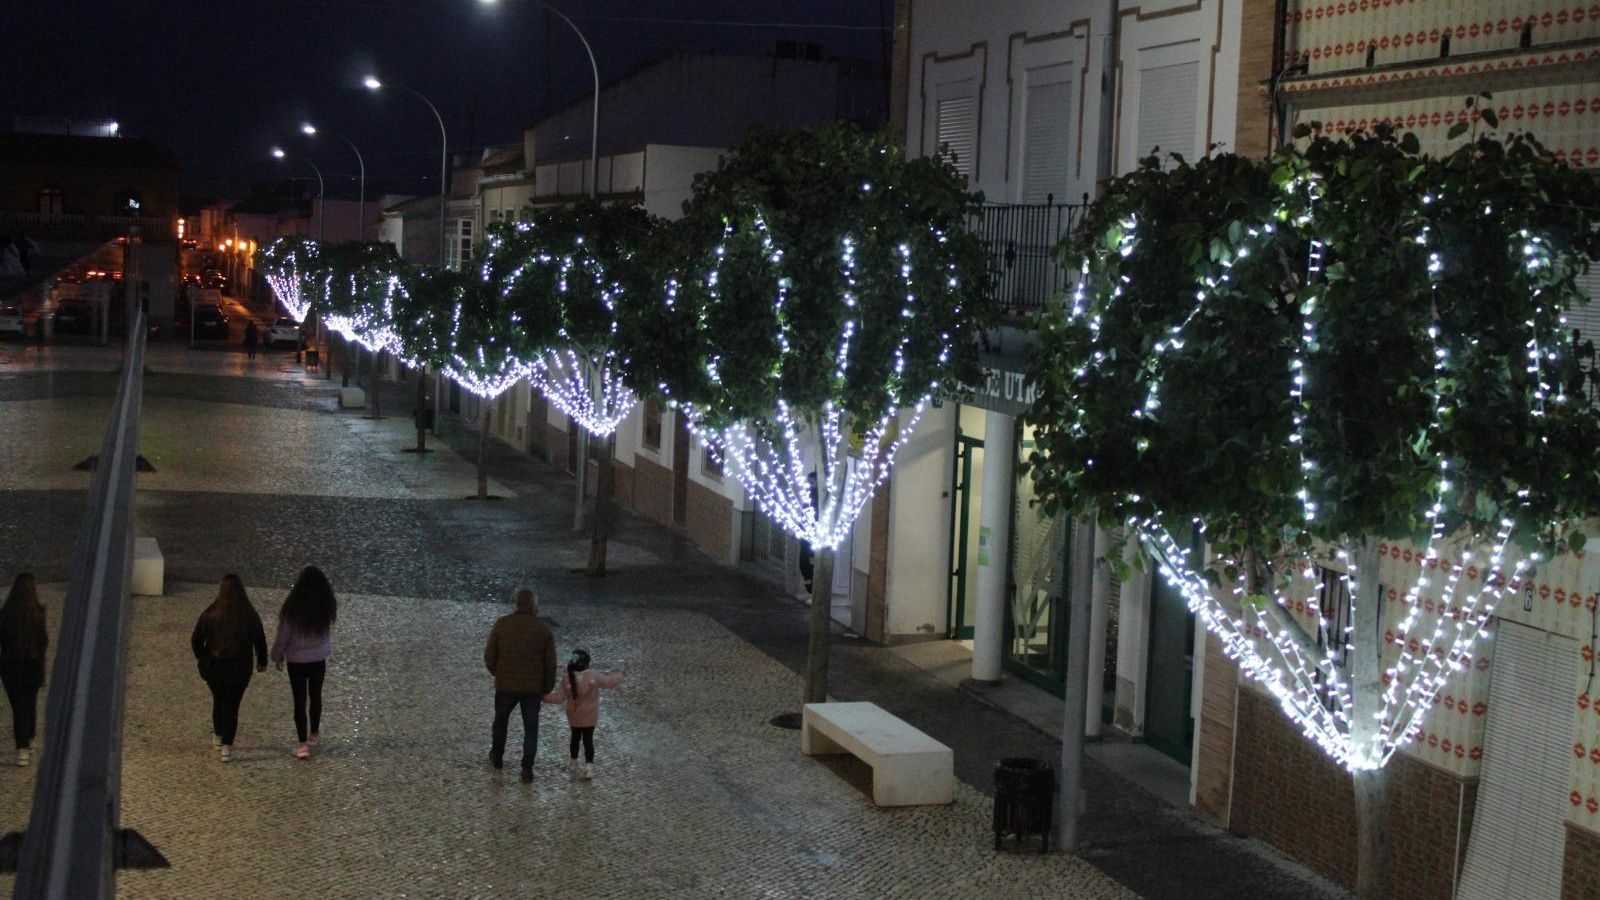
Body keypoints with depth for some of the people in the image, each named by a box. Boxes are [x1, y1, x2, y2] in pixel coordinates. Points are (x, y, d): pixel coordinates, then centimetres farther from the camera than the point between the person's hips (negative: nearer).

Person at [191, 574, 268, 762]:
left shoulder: (210, 614, -11)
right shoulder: (250, 615, -11)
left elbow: (196, 639, -4)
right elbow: (260, 641, -2)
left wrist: (200, 656, 16)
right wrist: (262, 662, 14)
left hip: (214, 667, 1)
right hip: (239, 668, -1)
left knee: (218, 701, 23)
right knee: (232, 705, 4)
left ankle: (218, 736, 39)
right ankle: (227, 748, 0)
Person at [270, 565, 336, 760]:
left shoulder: (292, 608, -19)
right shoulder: (327, 606, -13)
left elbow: (282, 635, -10)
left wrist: (277, 656, 3)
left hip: (296, 661, -3)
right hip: (319, 659, 3)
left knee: (299, 701, 4)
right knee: (315, 697, 21)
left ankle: (303, 745, 0)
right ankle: (313, 735, 36)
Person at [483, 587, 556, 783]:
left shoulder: (502, 624, -10)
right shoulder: (543, 628, -8)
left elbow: (489, 655, -5)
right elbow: (550, 664, -5)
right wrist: (548, 689, 7)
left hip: (505, 685, 1)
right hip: (533, 688, -1)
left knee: (501, 719, 25)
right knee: (531, 728, 12)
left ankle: (497, 757, 42)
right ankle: (527, 770, 9)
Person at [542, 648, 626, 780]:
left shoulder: (567, 680, -19)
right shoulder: (594, 677, -19)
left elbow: (559, 697, -14)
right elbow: (609, 682, -5)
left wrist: (545, 696, -3)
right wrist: (621, 675, 10)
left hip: (573, 716, 1)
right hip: (590, 717, -1)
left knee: (575, 737, 21)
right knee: (588, 739, 5)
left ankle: (573, 763, 33)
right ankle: (589, 766, -5)